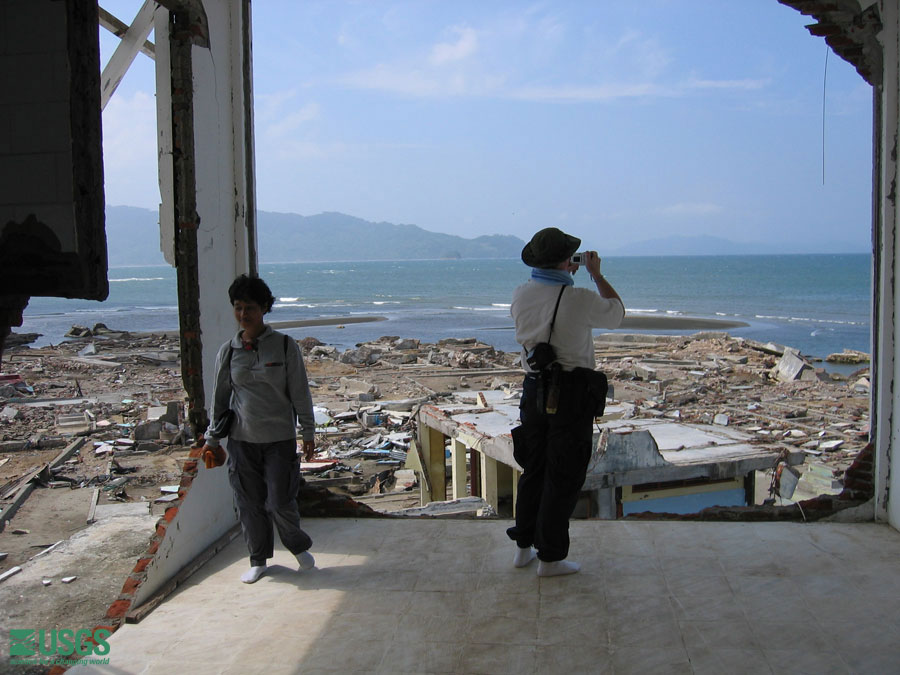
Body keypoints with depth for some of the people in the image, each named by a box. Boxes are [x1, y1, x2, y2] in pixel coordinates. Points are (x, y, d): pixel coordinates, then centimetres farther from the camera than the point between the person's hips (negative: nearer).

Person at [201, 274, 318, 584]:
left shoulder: (285, 346, -5)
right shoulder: (228, 351, 3)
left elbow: (300, 393, -2)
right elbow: (220, 396, 11)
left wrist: (308, 433, -2)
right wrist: (212, 438, 12)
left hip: (280, 438, -3)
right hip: (242, 439, 3)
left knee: (280, 502, -2)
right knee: (249, 503, 8)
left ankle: (299, 547, 26)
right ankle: (258, 560, 27)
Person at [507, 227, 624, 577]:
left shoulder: (521, 295, -2)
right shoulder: (581, 300, -17)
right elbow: (617, 312, 4)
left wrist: (564, 274, 26)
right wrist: (596, 273, 13)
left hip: (535, 391, 5)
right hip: (572, 394, -5)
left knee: (533, 470, 18)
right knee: (562, 478, 4)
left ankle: (524, 546, 28)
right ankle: (550, 557, 12)